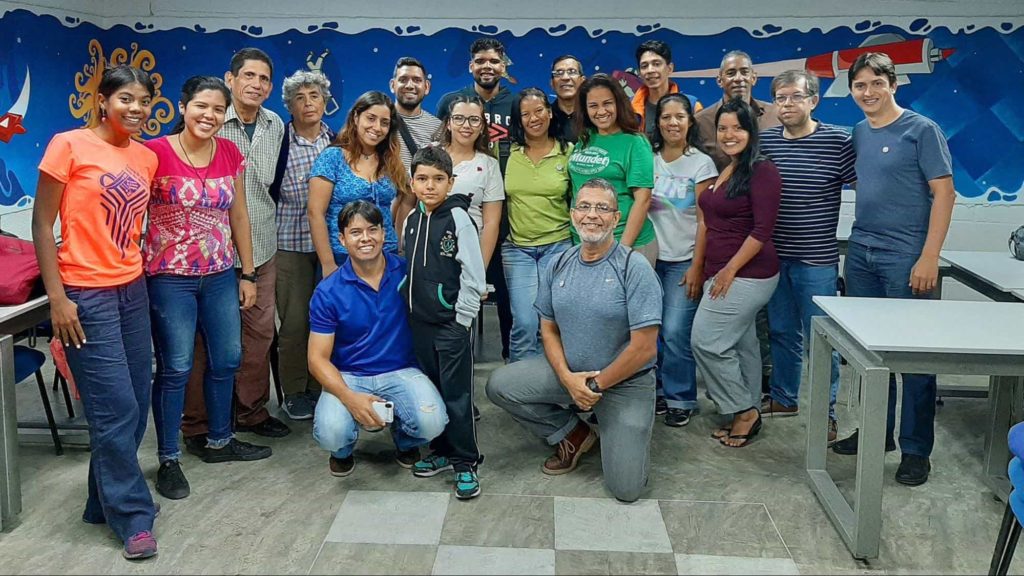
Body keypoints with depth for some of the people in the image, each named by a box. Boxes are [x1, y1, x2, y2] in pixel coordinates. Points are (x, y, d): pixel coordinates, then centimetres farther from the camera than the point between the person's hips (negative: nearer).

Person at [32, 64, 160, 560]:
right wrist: (57, 299, -12)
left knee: (134, 405, 10)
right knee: (116, 408, -4)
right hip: (86, 296, -6)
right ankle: (132, 517, 10)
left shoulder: (146, 158, 9)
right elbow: (42, 224, -7)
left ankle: (106, 502, 28)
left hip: (132, 291, 6)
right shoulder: (69, 146, -8)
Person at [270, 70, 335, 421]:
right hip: (291, 244, -3)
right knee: (294, 320, -1)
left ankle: (319, 388, 20)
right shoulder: (279, 141, -3)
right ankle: (294, 393, 12)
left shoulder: (337, 142, 8)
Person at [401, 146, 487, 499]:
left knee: (457, 395, -2)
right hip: (420, 321, 7)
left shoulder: (458, 219, -11)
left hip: (452, 322, -6)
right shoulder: (411, 221, 9)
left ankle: (466, 463, 8)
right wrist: (410, 305, 12)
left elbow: (474, 275, -13)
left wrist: (461, 318, -13)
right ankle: (443, 451, 28)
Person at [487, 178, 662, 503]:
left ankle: (626, 433, 25)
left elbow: (644, 348, -20)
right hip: (569, 372, 5)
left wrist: (596, 384, -13)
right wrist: (567, 377, -12)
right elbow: (549, 329, 5)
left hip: (625, 381, -5)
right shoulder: (558, 267, -1)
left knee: (626, 489, -10)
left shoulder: (634, 269, -18)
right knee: (500, 386, -11)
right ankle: (574, 435, 9)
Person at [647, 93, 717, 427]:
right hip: (650, 258, 3)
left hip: (684, 261, -3)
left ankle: (681, 399, 8)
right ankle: (657, 390, 20)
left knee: (675, 332, -7)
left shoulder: (701, 164, -2)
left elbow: (705, 220, -5)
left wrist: (697, 266, -10)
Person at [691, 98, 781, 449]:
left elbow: (762, 230, -17)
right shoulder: (720, 170, 12)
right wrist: (700, 267, 14)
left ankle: (744, 411, 6)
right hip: (720, 274, 8)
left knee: (706, 341, -8)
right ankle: (748, 413, 23)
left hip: (746, 274, -8)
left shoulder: (762, 171, -12)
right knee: (742, 344, 13)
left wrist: (730, 270, -16)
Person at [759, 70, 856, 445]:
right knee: (782, 333, 16)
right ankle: (783, 398, 32)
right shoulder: (764, 141, 5)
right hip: (774, 256, 4)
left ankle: (825, 412, 16)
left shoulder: (838, 141, -7)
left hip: (817, 259, -4)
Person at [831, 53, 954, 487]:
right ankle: (877, 431, 25)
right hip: (860, 253, 6)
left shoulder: (922, 130, -6)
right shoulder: (858, 133, 12)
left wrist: (929, 258, -16)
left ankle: (916, 449, 8)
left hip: (905, 256, -6)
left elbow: (944, 193, -10)